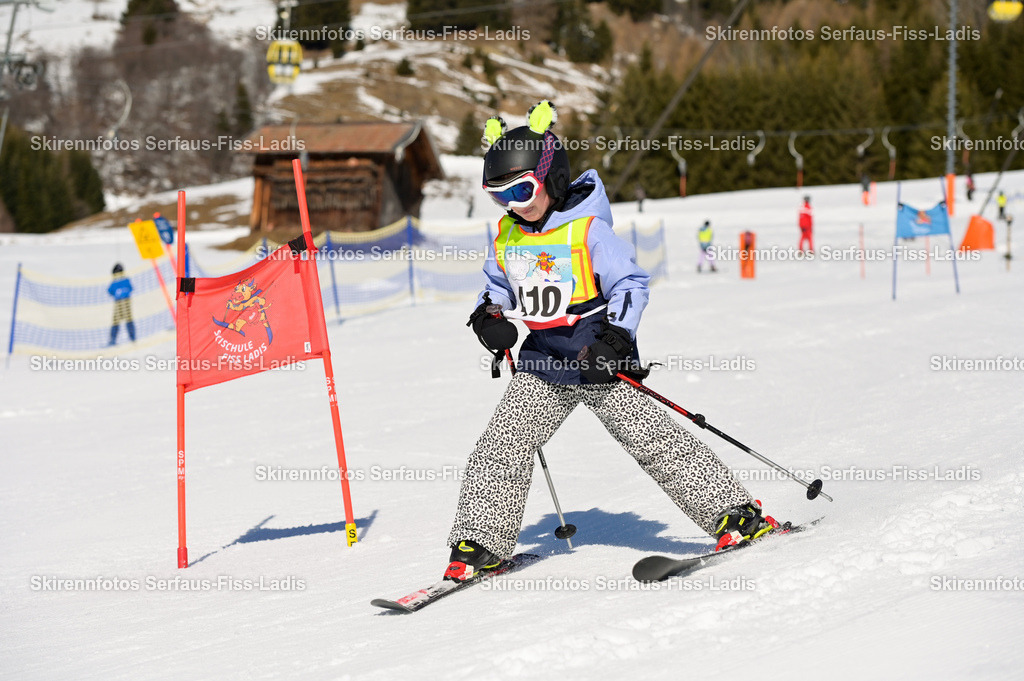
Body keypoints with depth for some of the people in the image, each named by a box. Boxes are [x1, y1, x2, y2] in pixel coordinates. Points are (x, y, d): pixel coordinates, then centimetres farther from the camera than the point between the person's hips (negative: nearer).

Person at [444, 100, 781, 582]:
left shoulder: (588, 231, -12)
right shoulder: (506, 236, 8)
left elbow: (631, 284, -10)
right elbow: (498, 284, 26)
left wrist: (614, 338, -22)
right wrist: (489, 316, 5)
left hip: (598, 363, -6)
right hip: (542, 366, 6)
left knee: (653, 440, -9)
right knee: (501, 447, -1)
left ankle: (736, 513, -3)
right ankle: (481, 543, 10)